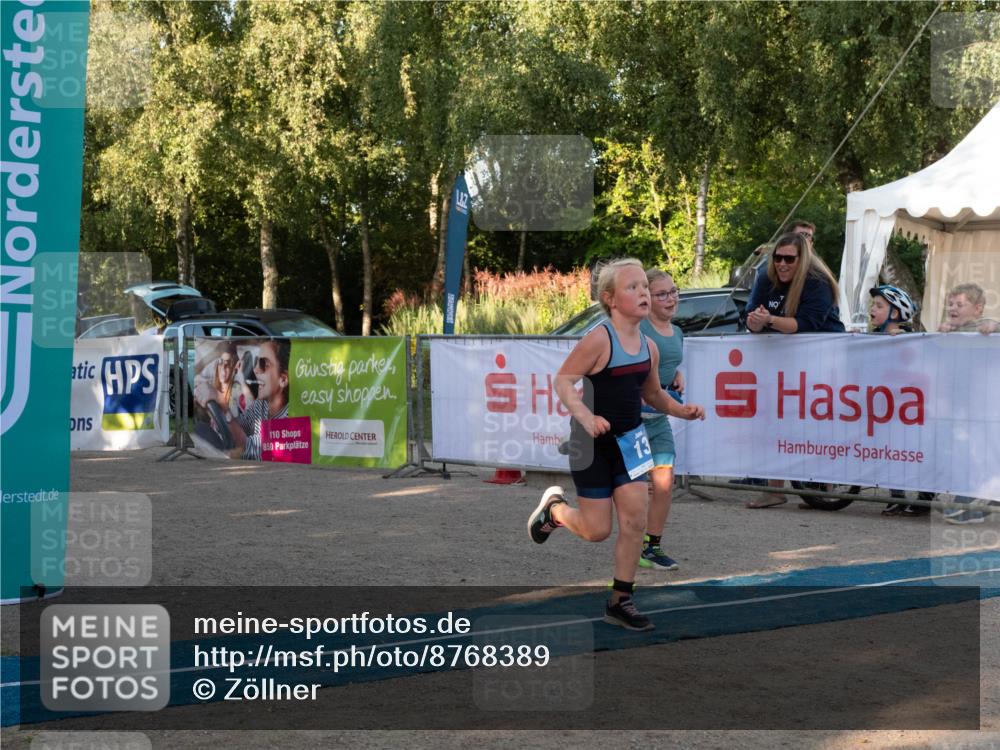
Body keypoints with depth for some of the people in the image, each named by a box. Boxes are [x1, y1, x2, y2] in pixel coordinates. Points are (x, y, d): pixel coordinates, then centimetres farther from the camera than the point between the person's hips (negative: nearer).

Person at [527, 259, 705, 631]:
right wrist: (584, 416, -33)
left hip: (629, 440, 6)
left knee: (635, 520, -1)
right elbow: (563, 380, -18)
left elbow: (653, 395, 16)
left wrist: (683, 411, -2)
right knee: (597, 530, 1)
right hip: (593, 443, -6)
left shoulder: (648, 347, 2)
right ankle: (554, 507, 34)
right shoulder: (599, 339, -19)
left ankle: (620, 602, 11)